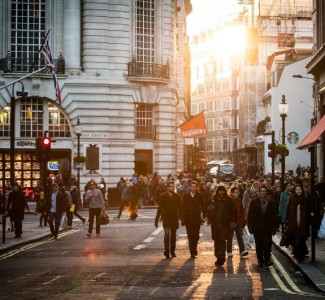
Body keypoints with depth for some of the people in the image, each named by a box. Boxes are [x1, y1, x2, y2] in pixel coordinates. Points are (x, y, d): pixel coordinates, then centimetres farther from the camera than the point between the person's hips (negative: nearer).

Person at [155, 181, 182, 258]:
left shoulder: (177, 196, 6)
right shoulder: (163, 196, 1)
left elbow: (180, 208, 8)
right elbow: (160, 208, 1)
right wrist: (157, 219, -2)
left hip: (175, 218, 3)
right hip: (166, 218, -2)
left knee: (173, 235, 8)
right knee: (167, 234, -15)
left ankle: (172, 251, 17)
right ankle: (167, 251, -14)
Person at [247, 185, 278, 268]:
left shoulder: (271, 202, 4)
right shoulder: (254, 202, 5)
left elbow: (274, 216, 5)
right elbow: (250, 215, 4)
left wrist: (274, 228, 1)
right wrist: (250, 227, -2)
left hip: (268, 228, -1)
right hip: (257, 228, 1)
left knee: (267, 244, -13)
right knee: (259, 245, 6)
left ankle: (267, 260, -8)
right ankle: (260, 261, 16)